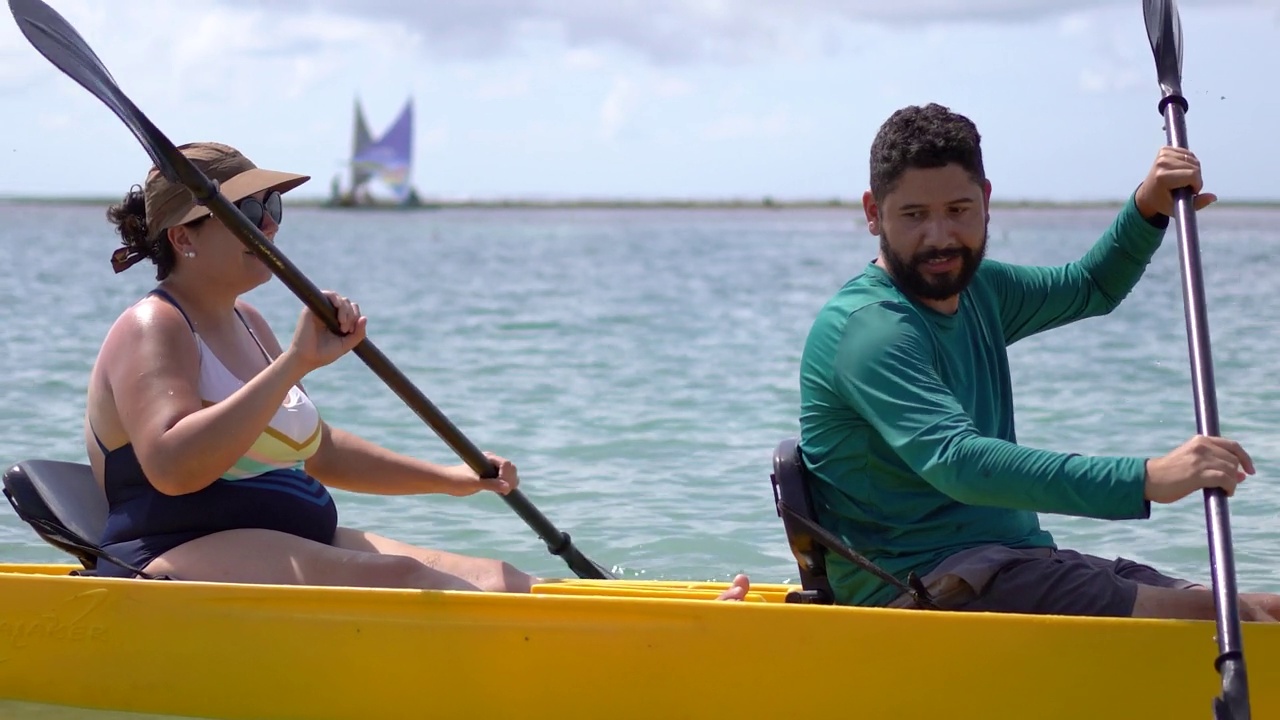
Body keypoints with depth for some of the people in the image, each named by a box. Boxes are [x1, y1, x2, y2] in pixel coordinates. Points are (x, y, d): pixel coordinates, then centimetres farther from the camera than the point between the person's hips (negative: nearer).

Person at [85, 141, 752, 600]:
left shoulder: (244, 323, 20)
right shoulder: (151, 328, -8)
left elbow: (320, 452, 28)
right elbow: (172, 467, -26)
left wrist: (450, 478, 21)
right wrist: (296, 362, -26)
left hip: (297, 551, 9)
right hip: (179, 564, -9)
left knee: (492, 580, -11)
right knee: (398, 581, -30)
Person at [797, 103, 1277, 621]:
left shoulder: (977, 289, 12)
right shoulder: (869, 326, -17)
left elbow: (1092, 287, 33)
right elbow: (958, 463, -32)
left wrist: (1148, 209, 12)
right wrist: (1146, 480, -39)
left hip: (1010, 559, 9)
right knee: (1214, 622, -23)